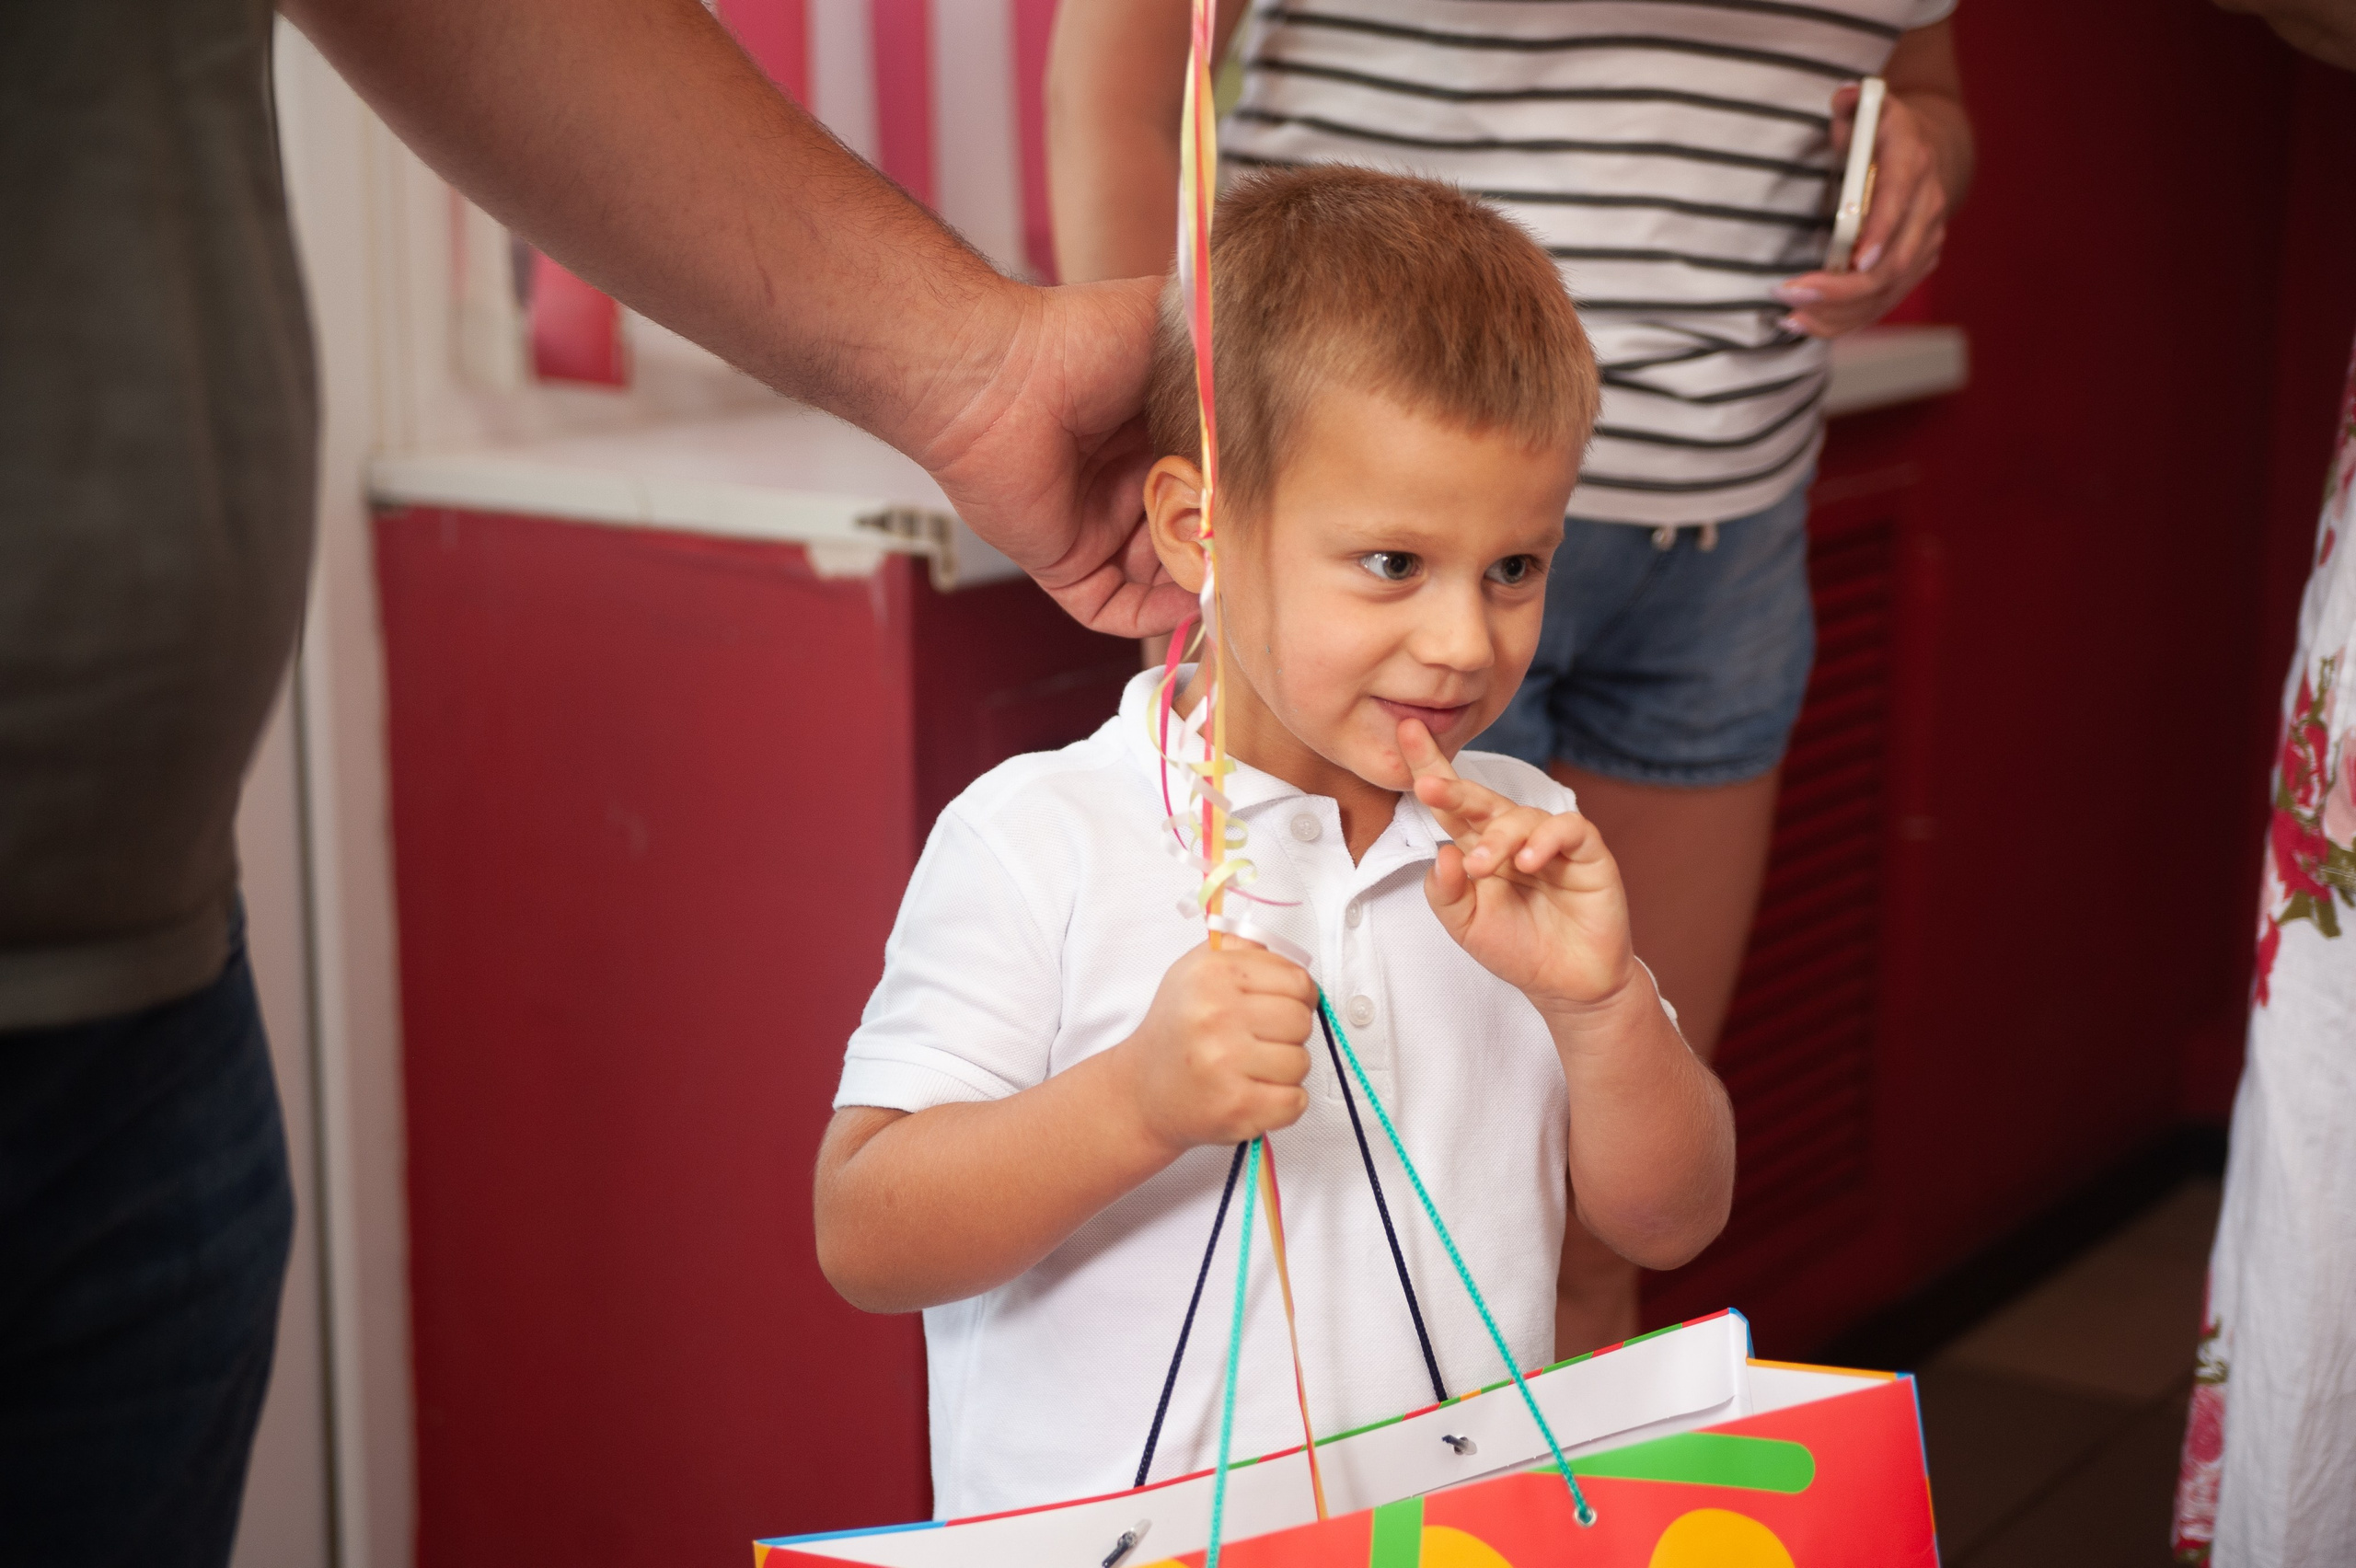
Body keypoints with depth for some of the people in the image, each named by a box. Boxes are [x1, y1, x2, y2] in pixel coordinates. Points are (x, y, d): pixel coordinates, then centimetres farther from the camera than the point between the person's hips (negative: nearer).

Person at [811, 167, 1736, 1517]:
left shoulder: (1520, 840, 8)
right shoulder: (1040, 843, -6)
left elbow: (1671, 1225, 9)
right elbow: (864, 1238, -9)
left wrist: (1598, 1006, -8)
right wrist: (1139, 1104, -21)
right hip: (1106, 1523, -2)